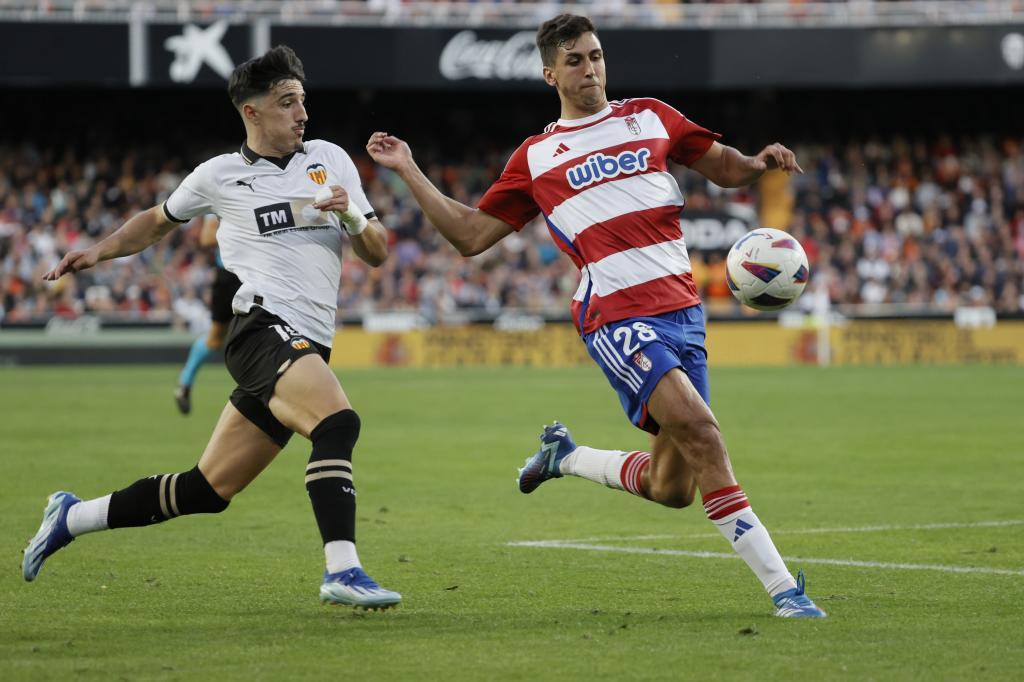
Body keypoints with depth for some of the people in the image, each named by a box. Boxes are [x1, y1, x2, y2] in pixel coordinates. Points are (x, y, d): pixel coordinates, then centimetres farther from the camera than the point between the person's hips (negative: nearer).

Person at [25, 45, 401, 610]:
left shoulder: (331, 160, 15)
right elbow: (158, 221, 26)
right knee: (338, 422, -32)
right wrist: (100, 251, 12)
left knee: (209, 489, 7)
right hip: (263, 327, -5)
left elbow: (377, 254, 15)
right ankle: (342, 571, -36)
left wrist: (351, 217, -5)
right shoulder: (219, 176, 7)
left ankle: (73, 517, 25)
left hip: (307, 347, 5)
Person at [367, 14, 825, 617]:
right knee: (699, 429, -25)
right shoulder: (535, 158, 13)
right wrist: (408, 171, 11)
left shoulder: (650, 118, 17)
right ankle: (781, 584, -24)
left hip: (682, 310, 4)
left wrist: (759, 163, 1)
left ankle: (566, 455, 32)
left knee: (672, 488, 2)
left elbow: (724, 167, 24)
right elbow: (470, 234, 17)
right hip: (617, 315, -4)